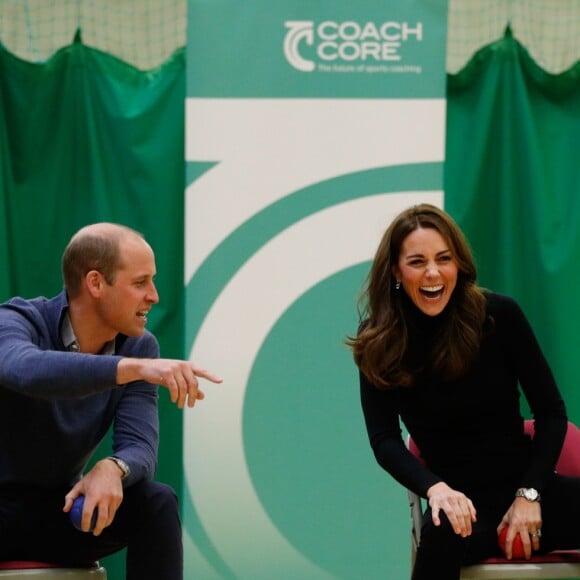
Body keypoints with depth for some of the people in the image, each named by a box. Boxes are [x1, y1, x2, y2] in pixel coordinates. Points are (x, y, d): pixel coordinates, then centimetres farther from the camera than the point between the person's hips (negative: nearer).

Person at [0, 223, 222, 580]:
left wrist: (111, 469, -36)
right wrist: (135, 368, -53)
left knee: (157, 503, -21)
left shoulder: (139, 347, -3)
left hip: (61, 509, 5)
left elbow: (139, 448, -12)